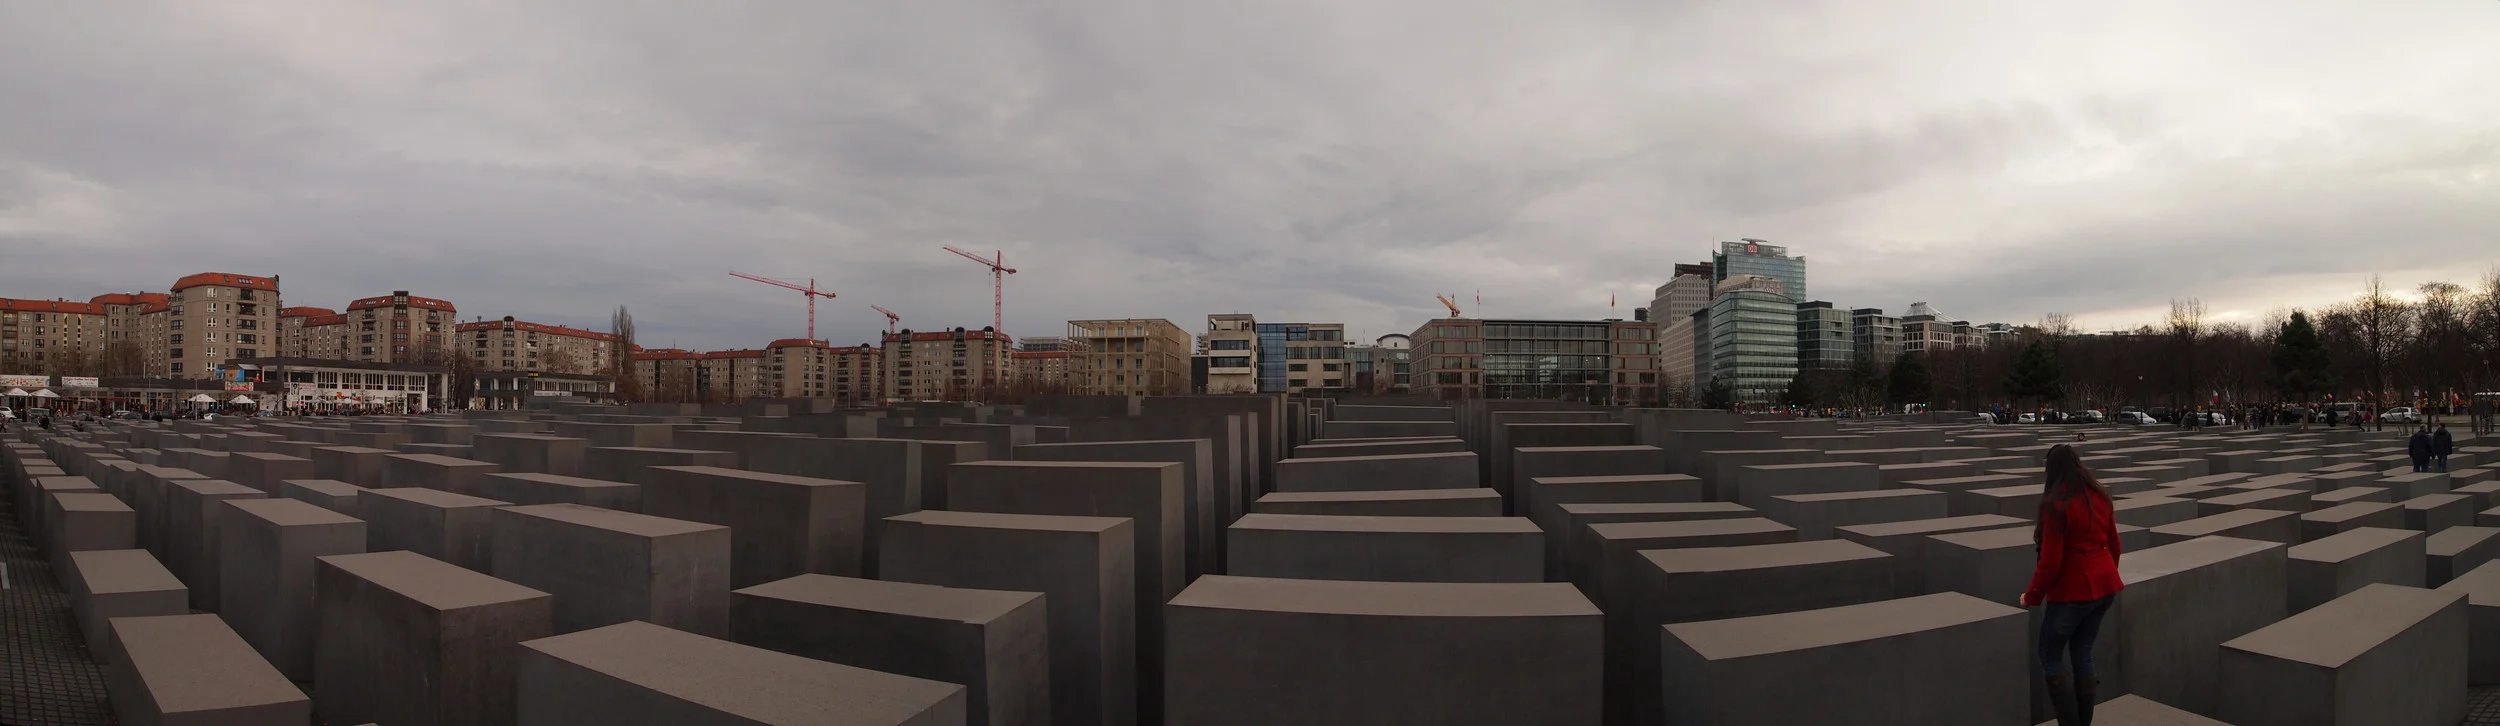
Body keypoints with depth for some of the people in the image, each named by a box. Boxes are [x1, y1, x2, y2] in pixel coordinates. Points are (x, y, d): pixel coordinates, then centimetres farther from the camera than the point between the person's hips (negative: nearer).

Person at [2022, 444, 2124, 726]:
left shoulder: (2056, 503, -19)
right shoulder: (2099, 496, 3)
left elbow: (2050, 560, -18)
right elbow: (2114, 544, 14)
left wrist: (2032, 595, -6)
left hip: (2072, 590, -7)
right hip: (2104, 586, 8)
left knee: (2050, 657, 6)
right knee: (2082, 653, 16)